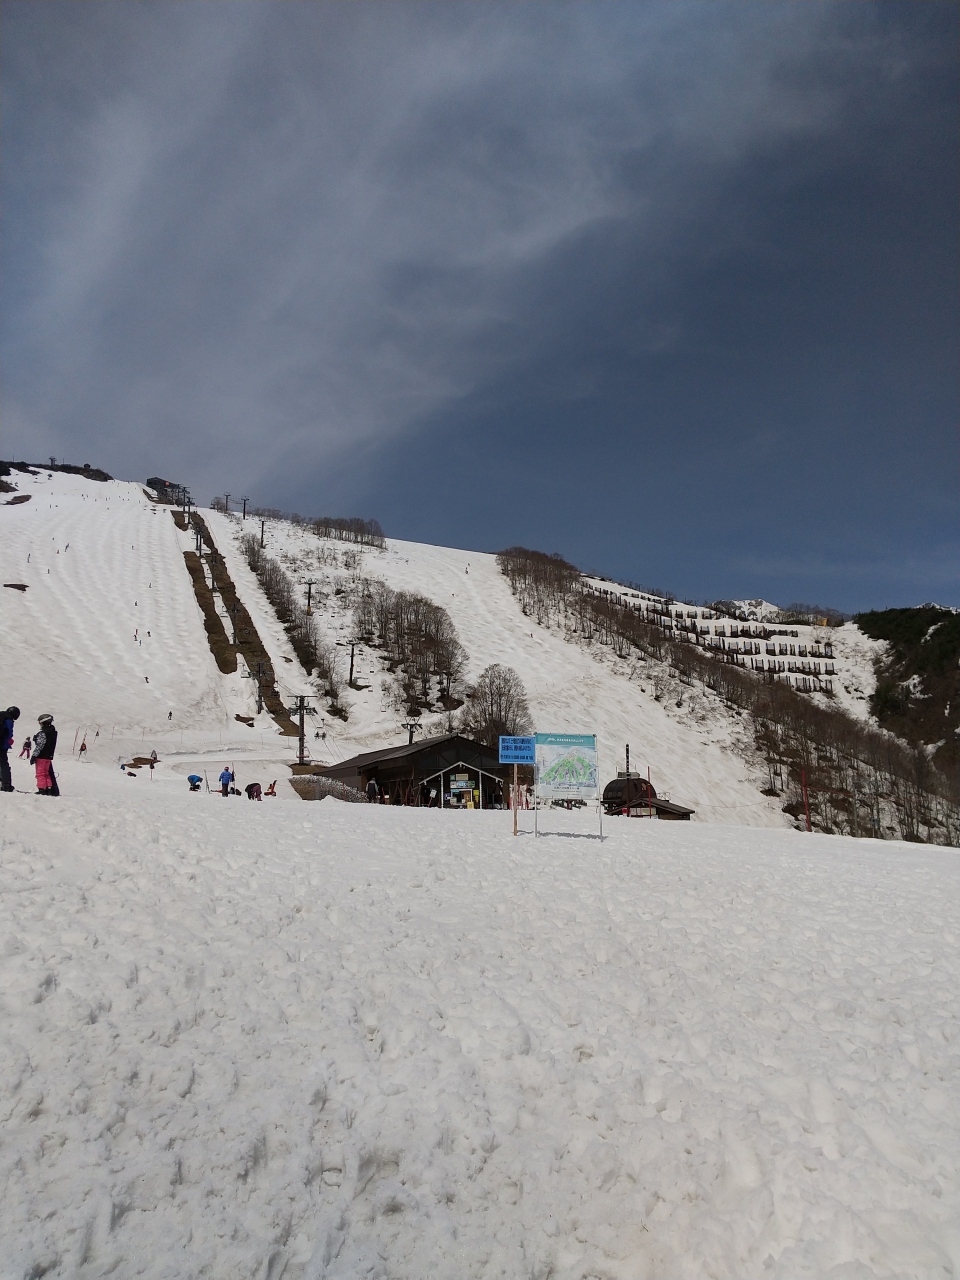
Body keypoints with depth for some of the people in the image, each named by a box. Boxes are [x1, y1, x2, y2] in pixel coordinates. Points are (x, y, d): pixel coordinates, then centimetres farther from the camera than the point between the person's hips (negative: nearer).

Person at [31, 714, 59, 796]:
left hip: (41, 756, -8)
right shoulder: (53, 732, 8)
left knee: (40, 773, -1)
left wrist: (34, 756, -15)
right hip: (49, 757, 8)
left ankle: (42, 789, -1)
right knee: (47, 773, 16)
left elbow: (39, 746, -20)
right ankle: (49, 788, 16)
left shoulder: (42, 733, -18)